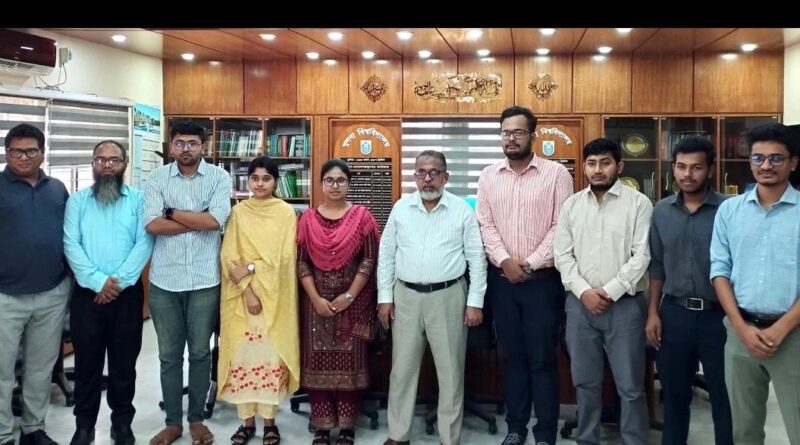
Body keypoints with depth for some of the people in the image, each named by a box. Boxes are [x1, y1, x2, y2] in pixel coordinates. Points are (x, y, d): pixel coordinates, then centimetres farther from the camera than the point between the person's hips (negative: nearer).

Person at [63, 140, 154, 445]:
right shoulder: (77, 201, 5)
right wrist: (98, 281, -16)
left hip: (127, 293, -1)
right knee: (87, 362, 9)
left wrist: (118, 281, -16)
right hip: (87, 293, 1)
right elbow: (71, 244, -5)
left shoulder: (139, 200, 2)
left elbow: (144, 243, -7)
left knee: (124, 362, 8)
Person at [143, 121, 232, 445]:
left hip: (205, 280, -1)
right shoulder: (157, 177, 2)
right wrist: (198, 220, -11)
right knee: (169, 355, 10)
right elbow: (151, 225, -11)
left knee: (200, 352, 10)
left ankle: (196, 418, 25)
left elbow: (216, 220, -15)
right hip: (164, 280, 1)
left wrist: (172, 212, -8)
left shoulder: (219, 177, 0)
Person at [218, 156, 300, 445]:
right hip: (241, 296, 2)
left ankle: (269, 421, 12)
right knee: (242, 357, 2)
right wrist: (247, 290, -11)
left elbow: (284, 257, -6)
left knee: (271, 356, 0)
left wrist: (251, 268, -15)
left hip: (274, 296, -1)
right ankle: (247, 421, 14)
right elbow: (228, 256, -1)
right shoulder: (238, 212, 6)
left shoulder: (286, 212, 2)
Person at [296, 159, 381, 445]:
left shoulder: (362, 216, 0)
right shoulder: (308, 218, 5)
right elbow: (301, 262, 1)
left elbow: (369, 260, -4)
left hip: (353, 300, -1)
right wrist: (316, 298, -9)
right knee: (318, 360, 5)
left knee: (349, 360, 4)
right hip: (316, 300, 2)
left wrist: (350, 296, -11)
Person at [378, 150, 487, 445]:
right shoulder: (401, 208, 4)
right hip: (406, 296, 2)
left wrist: (475, 302, -6)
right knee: (402, 368, 9)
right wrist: (385, 297, 2)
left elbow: (477, 258, -1)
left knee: (451, 371, 6)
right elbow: (386, 255, 7)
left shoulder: (462, 210, -2)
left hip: (448, 297, -2)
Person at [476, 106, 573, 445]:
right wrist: (505, 260, -11)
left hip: (542, 279, -3)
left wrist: (531, 264, -13)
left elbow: (561, 226, -8)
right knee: (512, 356, 11)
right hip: (501, 279, 3)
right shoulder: (489, 176, 8)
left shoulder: (556, 173, -3)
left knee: (542, 358, 2)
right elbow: (485, 224, 2)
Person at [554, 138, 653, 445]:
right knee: (585, 381, 13)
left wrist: (609, 292, -13)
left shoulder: (638, 203, -3)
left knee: (630, 385, 3)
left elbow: (642, 256, -9)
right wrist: (584, 291, -8)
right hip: (580, 303, 3)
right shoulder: (571, 205, 8)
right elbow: (562, 255, 4)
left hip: (624, 304, -3)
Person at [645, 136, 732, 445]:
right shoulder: (662, 211, 5)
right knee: (674, 392, 14)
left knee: (724, 395, 9)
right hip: (674, 312, 3)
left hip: (718, 314, -3)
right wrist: (653, 312, 5)